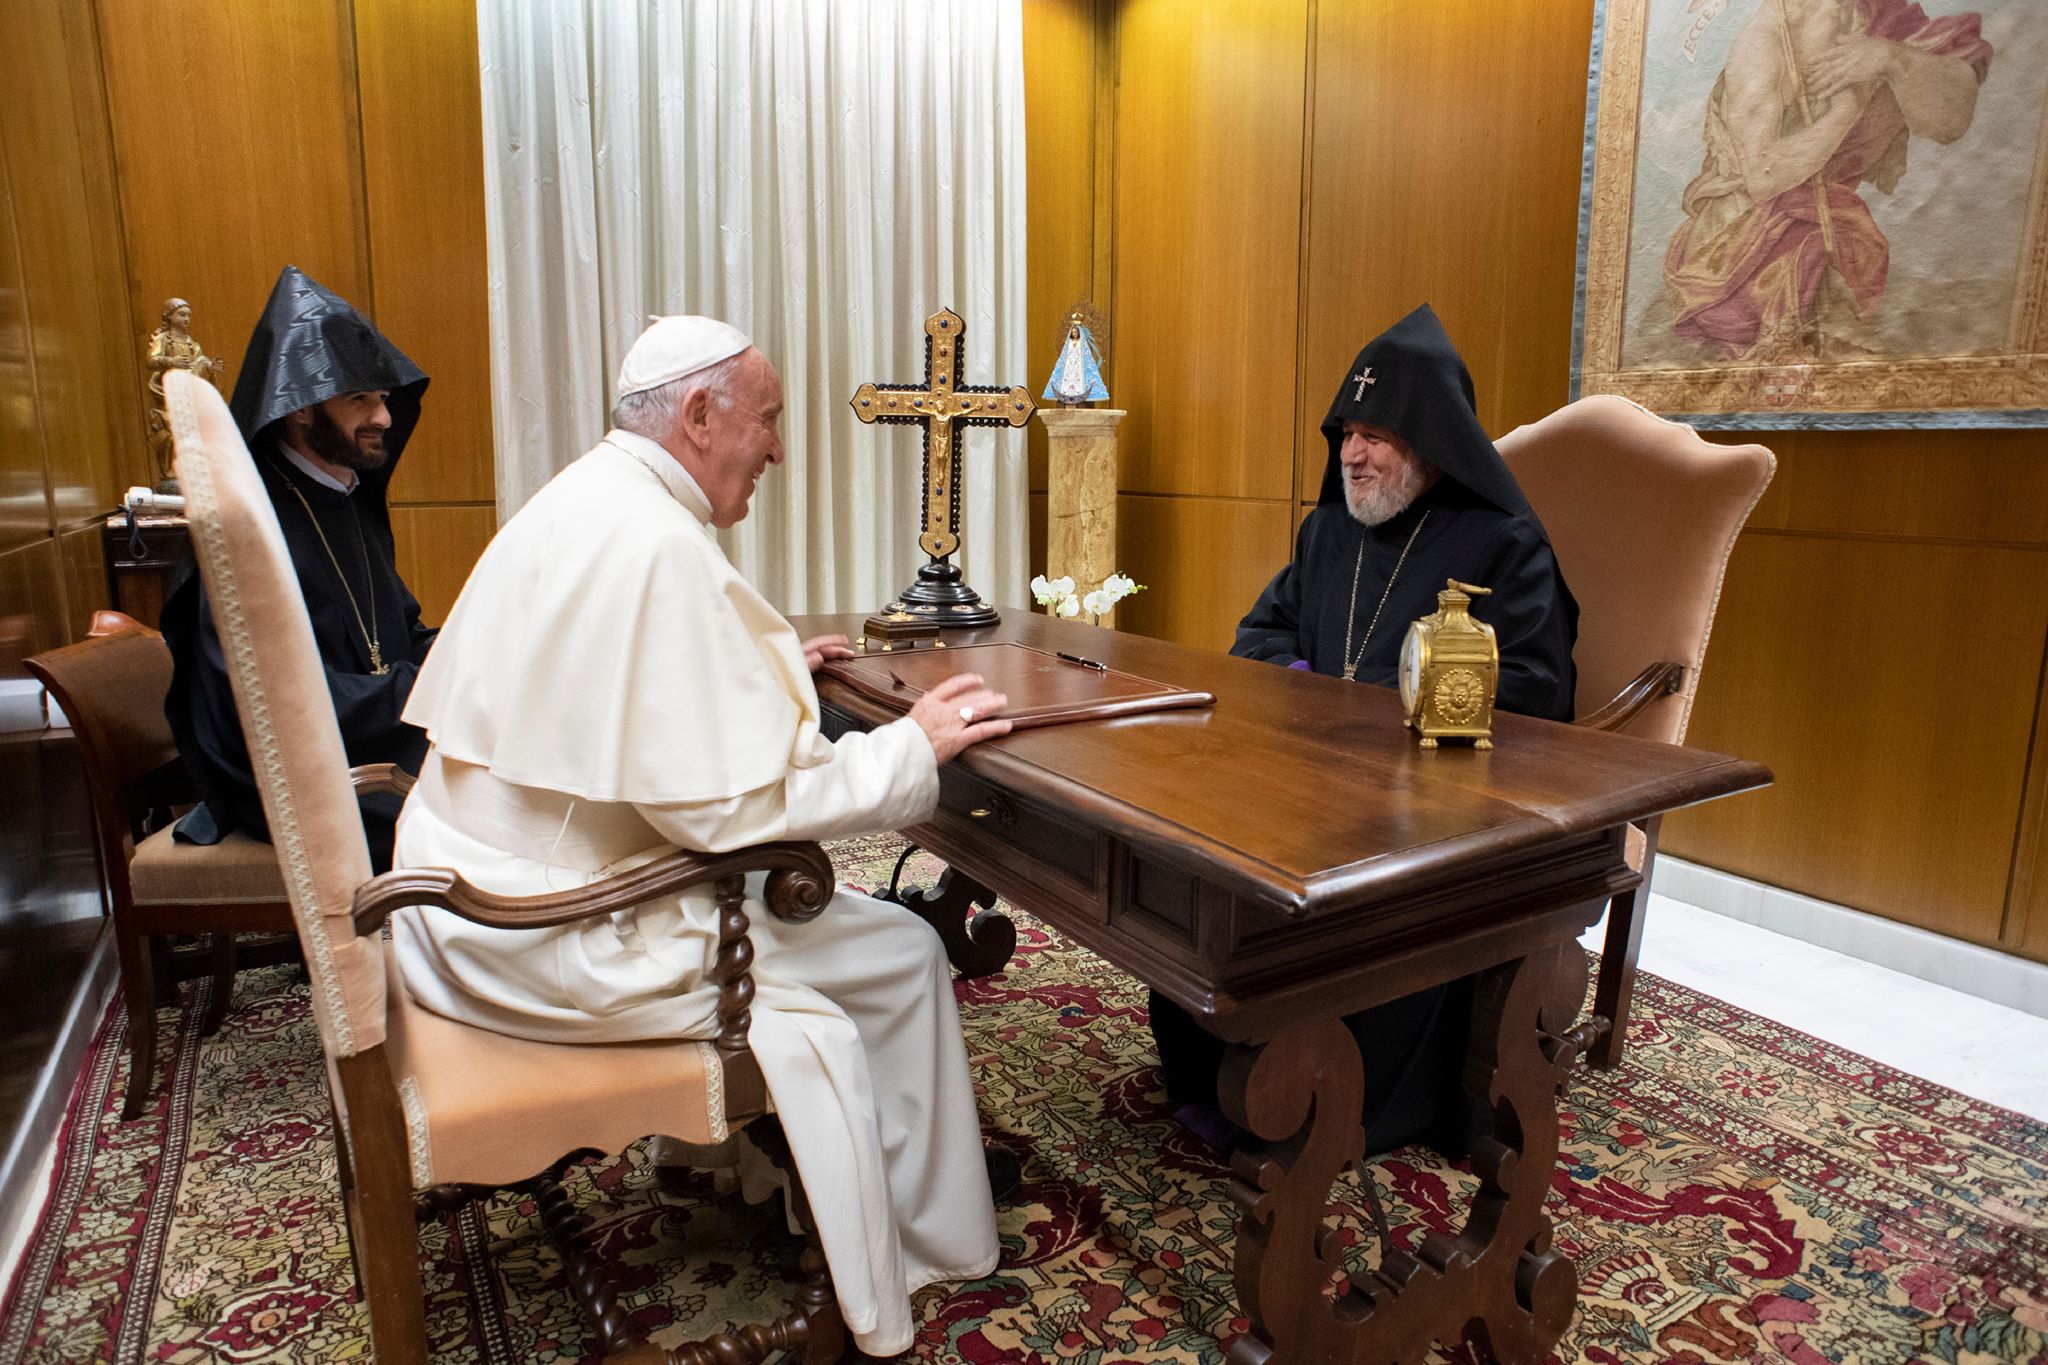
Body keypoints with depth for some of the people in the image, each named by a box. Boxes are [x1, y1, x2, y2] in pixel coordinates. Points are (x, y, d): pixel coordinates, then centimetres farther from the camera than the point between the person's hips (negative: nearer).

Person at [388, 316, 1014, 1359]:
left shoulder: (580, 501, 8)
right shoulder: (655, 542, -23)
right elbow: (718, 804, -25)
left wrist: (766, 666, 16)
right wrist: (911, 747, -15)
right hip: (556, 942, -10)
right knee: (903, 957, 0)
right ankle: (923, 1260, 20)